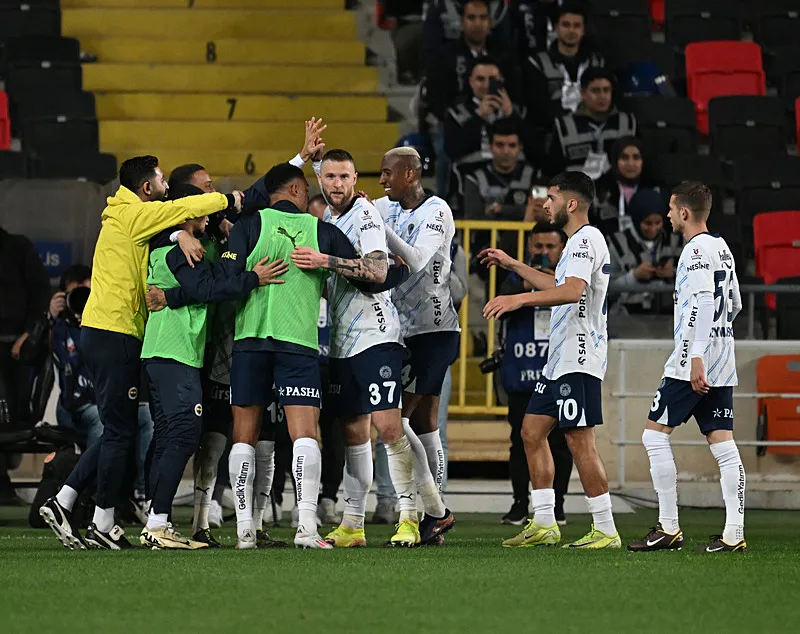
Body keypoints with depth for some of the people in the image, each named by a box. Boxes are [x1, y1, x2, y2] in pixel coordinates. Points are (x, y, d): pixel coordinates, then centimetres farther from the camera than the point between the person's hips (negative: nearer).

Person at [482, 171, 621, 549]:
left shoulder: (587, 239, -13)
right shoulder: (579, 242, 20)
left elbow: (572, 291, -29)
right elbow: (557, 286, 37)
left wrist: (519, 299, -33)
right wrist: (513, 266, 39)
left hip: (579, 358, -11)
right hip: (561, 358, 11)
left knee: (579, 440, -10)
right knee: (532, 430, 11)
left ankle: (606, 531, -7)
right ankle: (544, 524, 13)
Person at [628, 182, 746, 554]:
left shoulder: (697, 250, -11)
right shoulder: (722, 249, 17)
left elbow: (704, 301, -22)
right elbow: (734, 305, 25)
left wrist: (696, 358, -26)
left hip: (694, 365, -9)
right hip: (722, 366, 9)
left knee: (655, 434, -2)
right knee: (722, 444, 3)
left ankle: (668, 528, -3)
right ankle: (734, 533, -3)